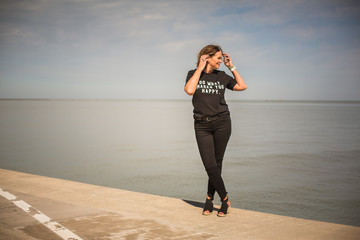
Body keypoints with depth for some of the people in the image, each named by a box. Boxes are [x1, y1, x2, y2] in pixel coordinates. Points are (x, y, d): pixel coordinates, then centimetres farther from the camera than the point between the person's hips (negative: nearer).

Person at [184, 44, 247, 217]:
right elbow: (189, 90, -14)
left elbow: (242, 86, 13)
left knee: (217, 164, 1)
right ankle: (225, 200, 10)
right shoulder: (194, 74, 5)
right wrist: (200, 68, -9)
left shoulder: (221, 76, 11)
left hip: (222, 123, 1)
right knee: (210, 166, -5)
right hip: (202, 126, -1)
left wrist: (232, 67, 10)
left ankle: (209, 199, 17)